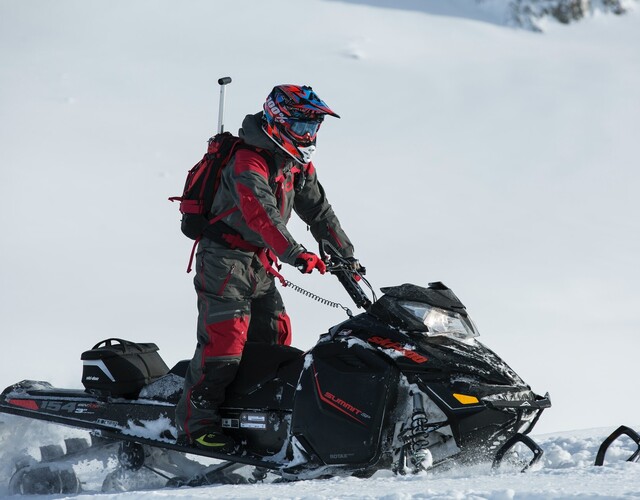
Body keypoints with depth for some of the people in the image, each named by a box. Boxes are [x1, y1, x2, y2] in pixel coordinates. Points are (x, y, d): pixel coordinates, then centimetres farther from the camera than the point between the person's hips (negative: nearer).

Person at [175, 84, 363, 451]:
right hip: (225, 259, -9)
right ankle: (197, 420, -15)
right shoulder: (249, 163, -21)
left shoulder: (299, 167, 9)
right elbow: (261, 215, -34)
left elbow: (319, 211, 15)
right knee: (226, 336, -17)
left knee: (275, 336, 6)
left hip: (260, 264, 9)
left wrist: (347, 257, 12)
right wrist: (295, 254, -44)